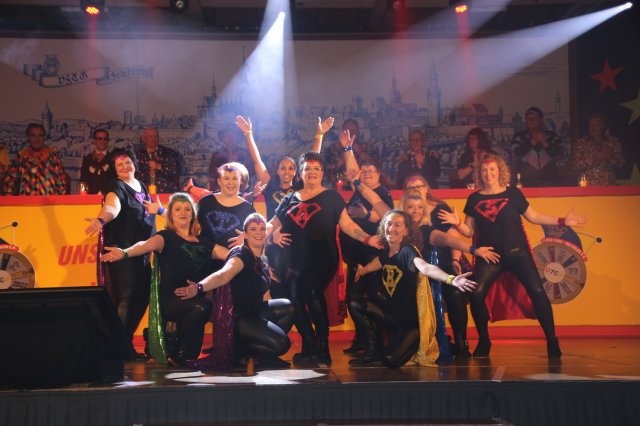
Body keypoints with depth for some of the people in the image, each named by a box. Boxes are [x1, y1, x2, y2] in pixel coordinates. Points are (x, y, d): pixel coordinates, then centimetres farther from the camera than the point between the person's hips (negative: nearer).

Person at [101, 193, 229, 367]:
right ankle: (180, 355, -9)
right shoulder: (167, 237, 5)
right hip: (171, 300, -5)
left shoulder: (202, 243, 20)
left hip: (196, 299, 5)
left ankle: (185, 357, -3)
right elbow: (148, 245, -16)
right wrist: (125, 252, -35)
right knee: (201, 305, -32)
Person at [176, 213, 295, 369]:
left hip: (256, 311, 9)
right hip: (239, 317, -9)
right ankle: (242, 348, 0)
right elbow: (223, 275, -42)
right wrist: (200, 287, -60)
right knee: (281, 343, -21)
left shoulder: (262, 259, 6)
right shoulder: (241, 255, -20)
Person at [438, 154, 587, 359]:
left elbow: (533, 216, 10)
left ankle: (551, 340, 1)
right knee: (476, 294, -16)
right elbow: (470, 231, 8)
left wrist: (562, 221, 4)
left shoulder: (513, 193, 4)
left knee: (537, 292, -13)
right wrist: (457, 223, -11)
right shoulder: (474, 199, 8)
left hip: (517, 252, -1)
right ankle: (483, 341, 4)